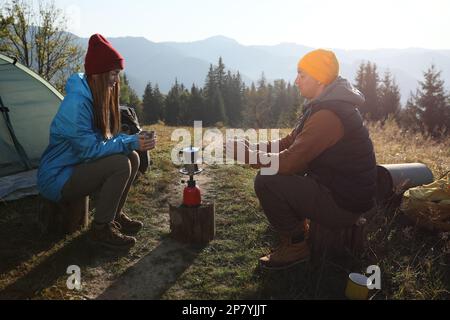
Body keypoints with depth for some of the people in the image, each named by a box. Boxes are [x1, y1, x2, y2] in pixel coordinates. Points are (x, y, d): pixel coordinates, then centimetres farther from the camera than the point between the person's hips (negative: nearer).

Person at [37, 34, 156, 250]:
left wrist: (133, 139, -11)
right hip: (56, 179, -9)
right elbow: (89, 150, -26)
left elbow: (105, 137, 7)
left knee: (132, 158, -2)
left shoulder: (99, 97, 3)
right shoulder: (77, 102, -25)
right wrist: (130, 143, -23)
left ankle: (114, 215, 12)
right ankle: (100, 229, -10)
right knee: (120, 164, -25)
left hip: (77, 168, 9)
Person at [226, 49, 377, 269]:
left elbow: (289, 161, -27)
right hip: (335, 187, 10)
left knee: (266, 182, -18)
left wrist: (243, 153, -16)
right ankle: (297, 229, 22)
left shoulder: (328, 115, -25)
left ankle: (295, 245, 0)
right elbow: (290, 143, 9)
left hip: (343, 204, -10)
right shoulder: (323, 105, 8)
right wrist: (251, 147, -3)